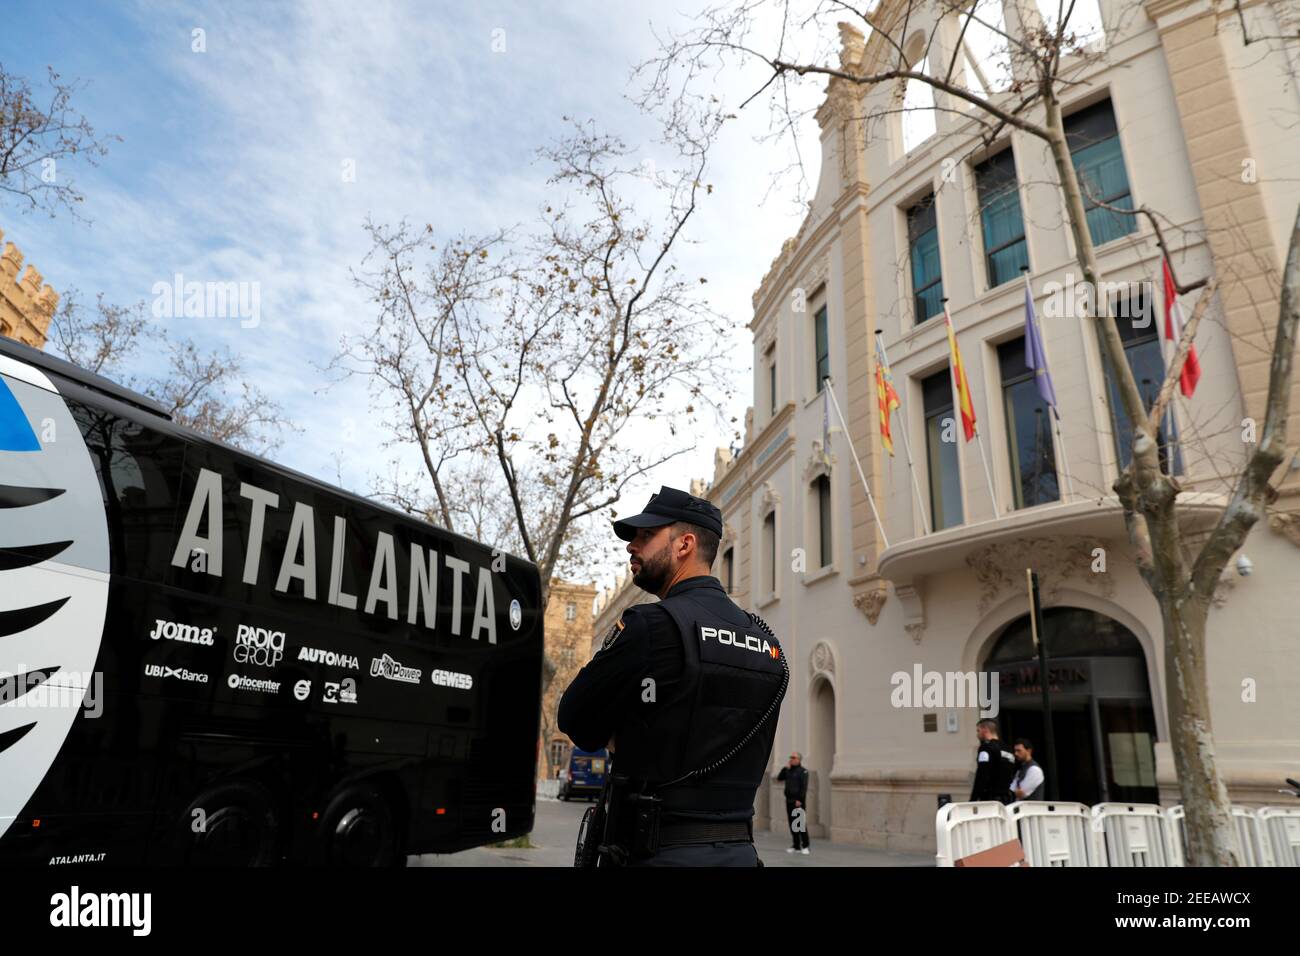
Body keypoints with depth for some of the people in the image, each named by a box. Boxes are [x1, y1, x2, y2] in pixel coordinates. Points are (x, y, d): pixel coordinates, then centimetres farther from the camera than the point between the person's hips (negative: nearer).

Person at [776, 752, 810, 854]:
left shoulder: (803, 771, -6)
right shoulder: (788, 770, 16)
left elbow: (804, 787, -13)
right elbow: (779, 778, 8)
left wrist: (800, 800, -19)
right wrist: (785, 768, -1)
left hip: (798, 802, -7)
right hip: (789, 801, 7)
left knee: (801, 824, -7)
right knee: (792, 824, 8)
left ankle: (805, 846, -1)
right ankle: (796, 846, 15)